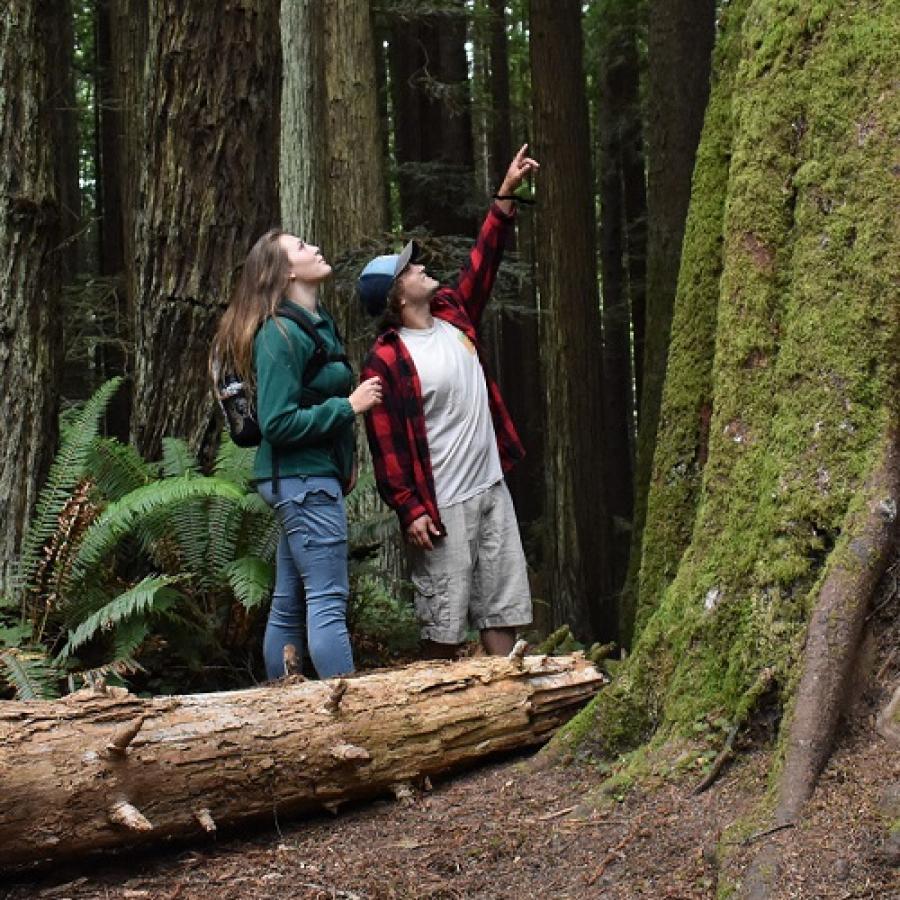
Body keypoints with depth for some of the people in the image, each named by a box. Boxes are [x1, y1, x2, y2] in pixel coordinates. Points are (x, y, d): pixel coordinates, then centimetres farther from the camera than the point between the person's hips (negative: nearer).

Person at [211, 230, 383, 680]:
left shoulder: (317, 323, 14)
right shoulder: (281, 334, -15)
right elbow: (277, 423, -19)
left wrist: (346, 460, 13)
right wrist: (349, 406, -17)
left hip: (306, 478, 9)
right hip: (304, 479, -9)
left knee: (289, 606, 12)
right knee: (329, 602, -8)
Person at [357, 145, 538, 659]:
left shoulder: (454, 317, 8)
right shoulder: (387, 361, -13)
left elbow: (484, 262, 14)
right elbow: (387, 445, -14)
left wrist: (507, 193, 8)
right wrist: (410, 510, -18)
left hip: (491, 489, 7)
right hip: (440, 506, -7)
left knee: (504, 607, 9)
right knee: (444, 623, 0)